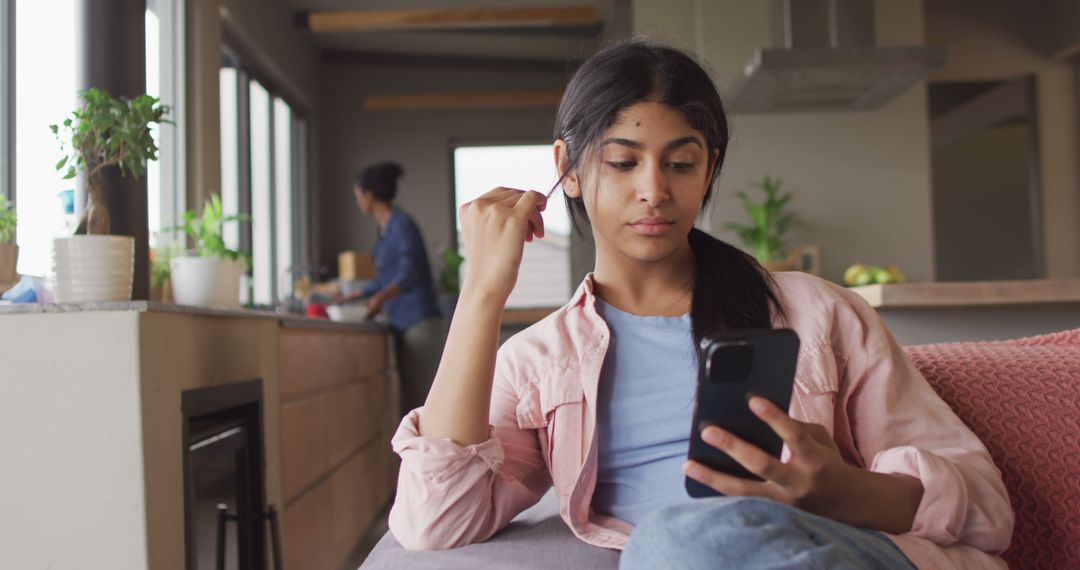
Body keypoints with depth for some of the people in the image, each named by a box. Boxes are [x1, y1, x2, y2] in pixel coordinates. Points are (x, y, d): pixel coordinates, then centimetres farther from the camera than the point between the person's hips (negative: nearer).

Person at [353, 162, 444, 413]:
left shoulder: (401, 225, -11)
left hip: (419, 323, -9)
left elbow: (409, 272, -24)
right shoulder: (386, 228, 15)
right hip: (404, 324, 9)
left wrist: (382, 297, -40)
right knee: (408, 396, 6)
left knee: (421, 397, -8)